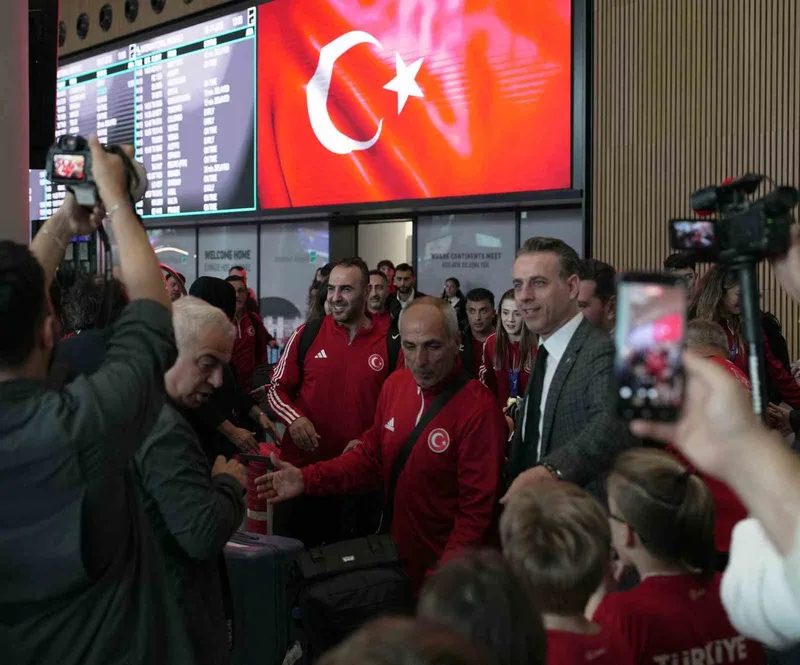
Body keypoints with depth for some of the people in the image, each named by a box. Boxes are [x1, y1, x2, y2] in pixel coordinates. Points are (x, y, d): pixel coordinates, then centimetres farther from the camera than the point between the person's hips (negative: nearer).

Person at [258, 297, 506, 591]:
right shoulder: (395, 384, 1)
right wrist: (307, 479, -2)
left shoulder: (479, 410, -21)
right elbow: (371, 456, 10)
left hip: (444, 570, -6)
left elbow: (477, 509, -21)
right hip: (395, 558, 6)